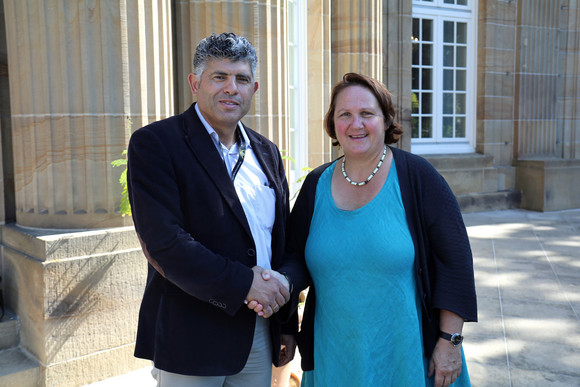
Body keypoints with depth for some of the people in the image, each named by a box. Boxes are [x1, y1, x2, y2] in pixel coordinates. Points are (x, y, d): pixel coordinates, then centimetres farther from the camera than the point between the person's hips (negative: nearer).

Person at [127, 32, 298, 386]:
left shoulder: (267, 153, 9)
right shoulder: (154, 143, -10)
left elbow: (282, 240, 11)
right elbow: (163, 243, -20)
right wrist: (244, 284, -19)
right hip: (190, 343, -5)